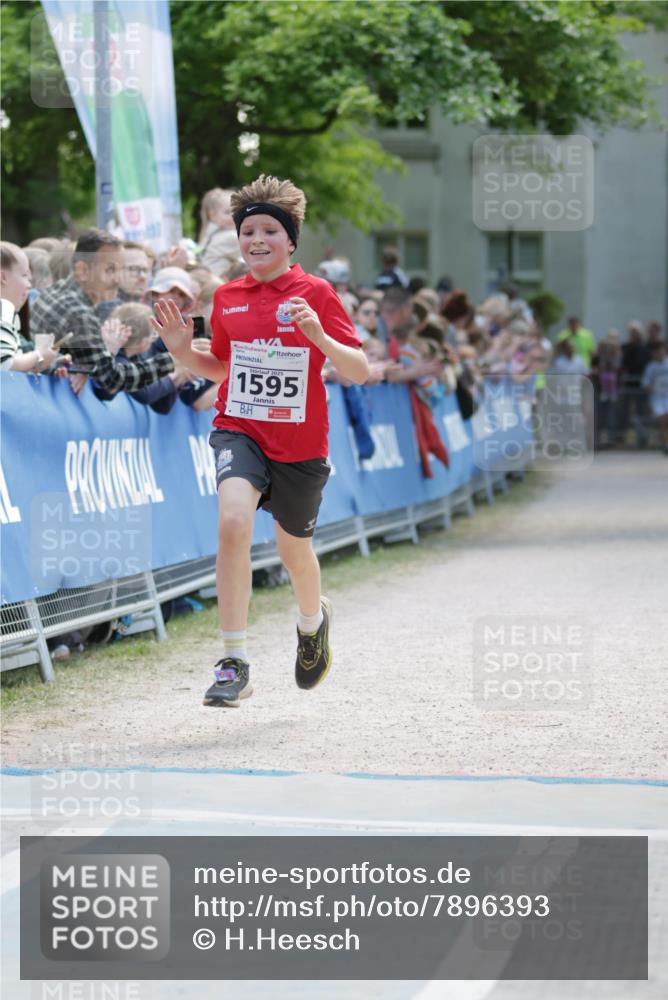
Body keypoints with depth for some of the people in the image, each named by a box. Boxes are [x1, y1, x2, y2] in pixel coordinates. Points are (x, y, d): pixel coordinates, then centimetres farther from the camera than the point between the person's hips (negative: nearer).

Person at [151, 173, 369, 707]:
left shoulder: (316, 294, -7)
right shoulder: (227, 297, 4)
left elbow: (361, 371, -10)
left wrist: (319, 337, -26)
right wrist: (183, 351, 1)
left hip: (300, 444, -1)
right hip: (239, 430, 1)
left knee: (294, 549, 15)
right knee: (233, 521, -27)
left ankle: (313, 619, 53)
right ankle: (234, 663, -24)